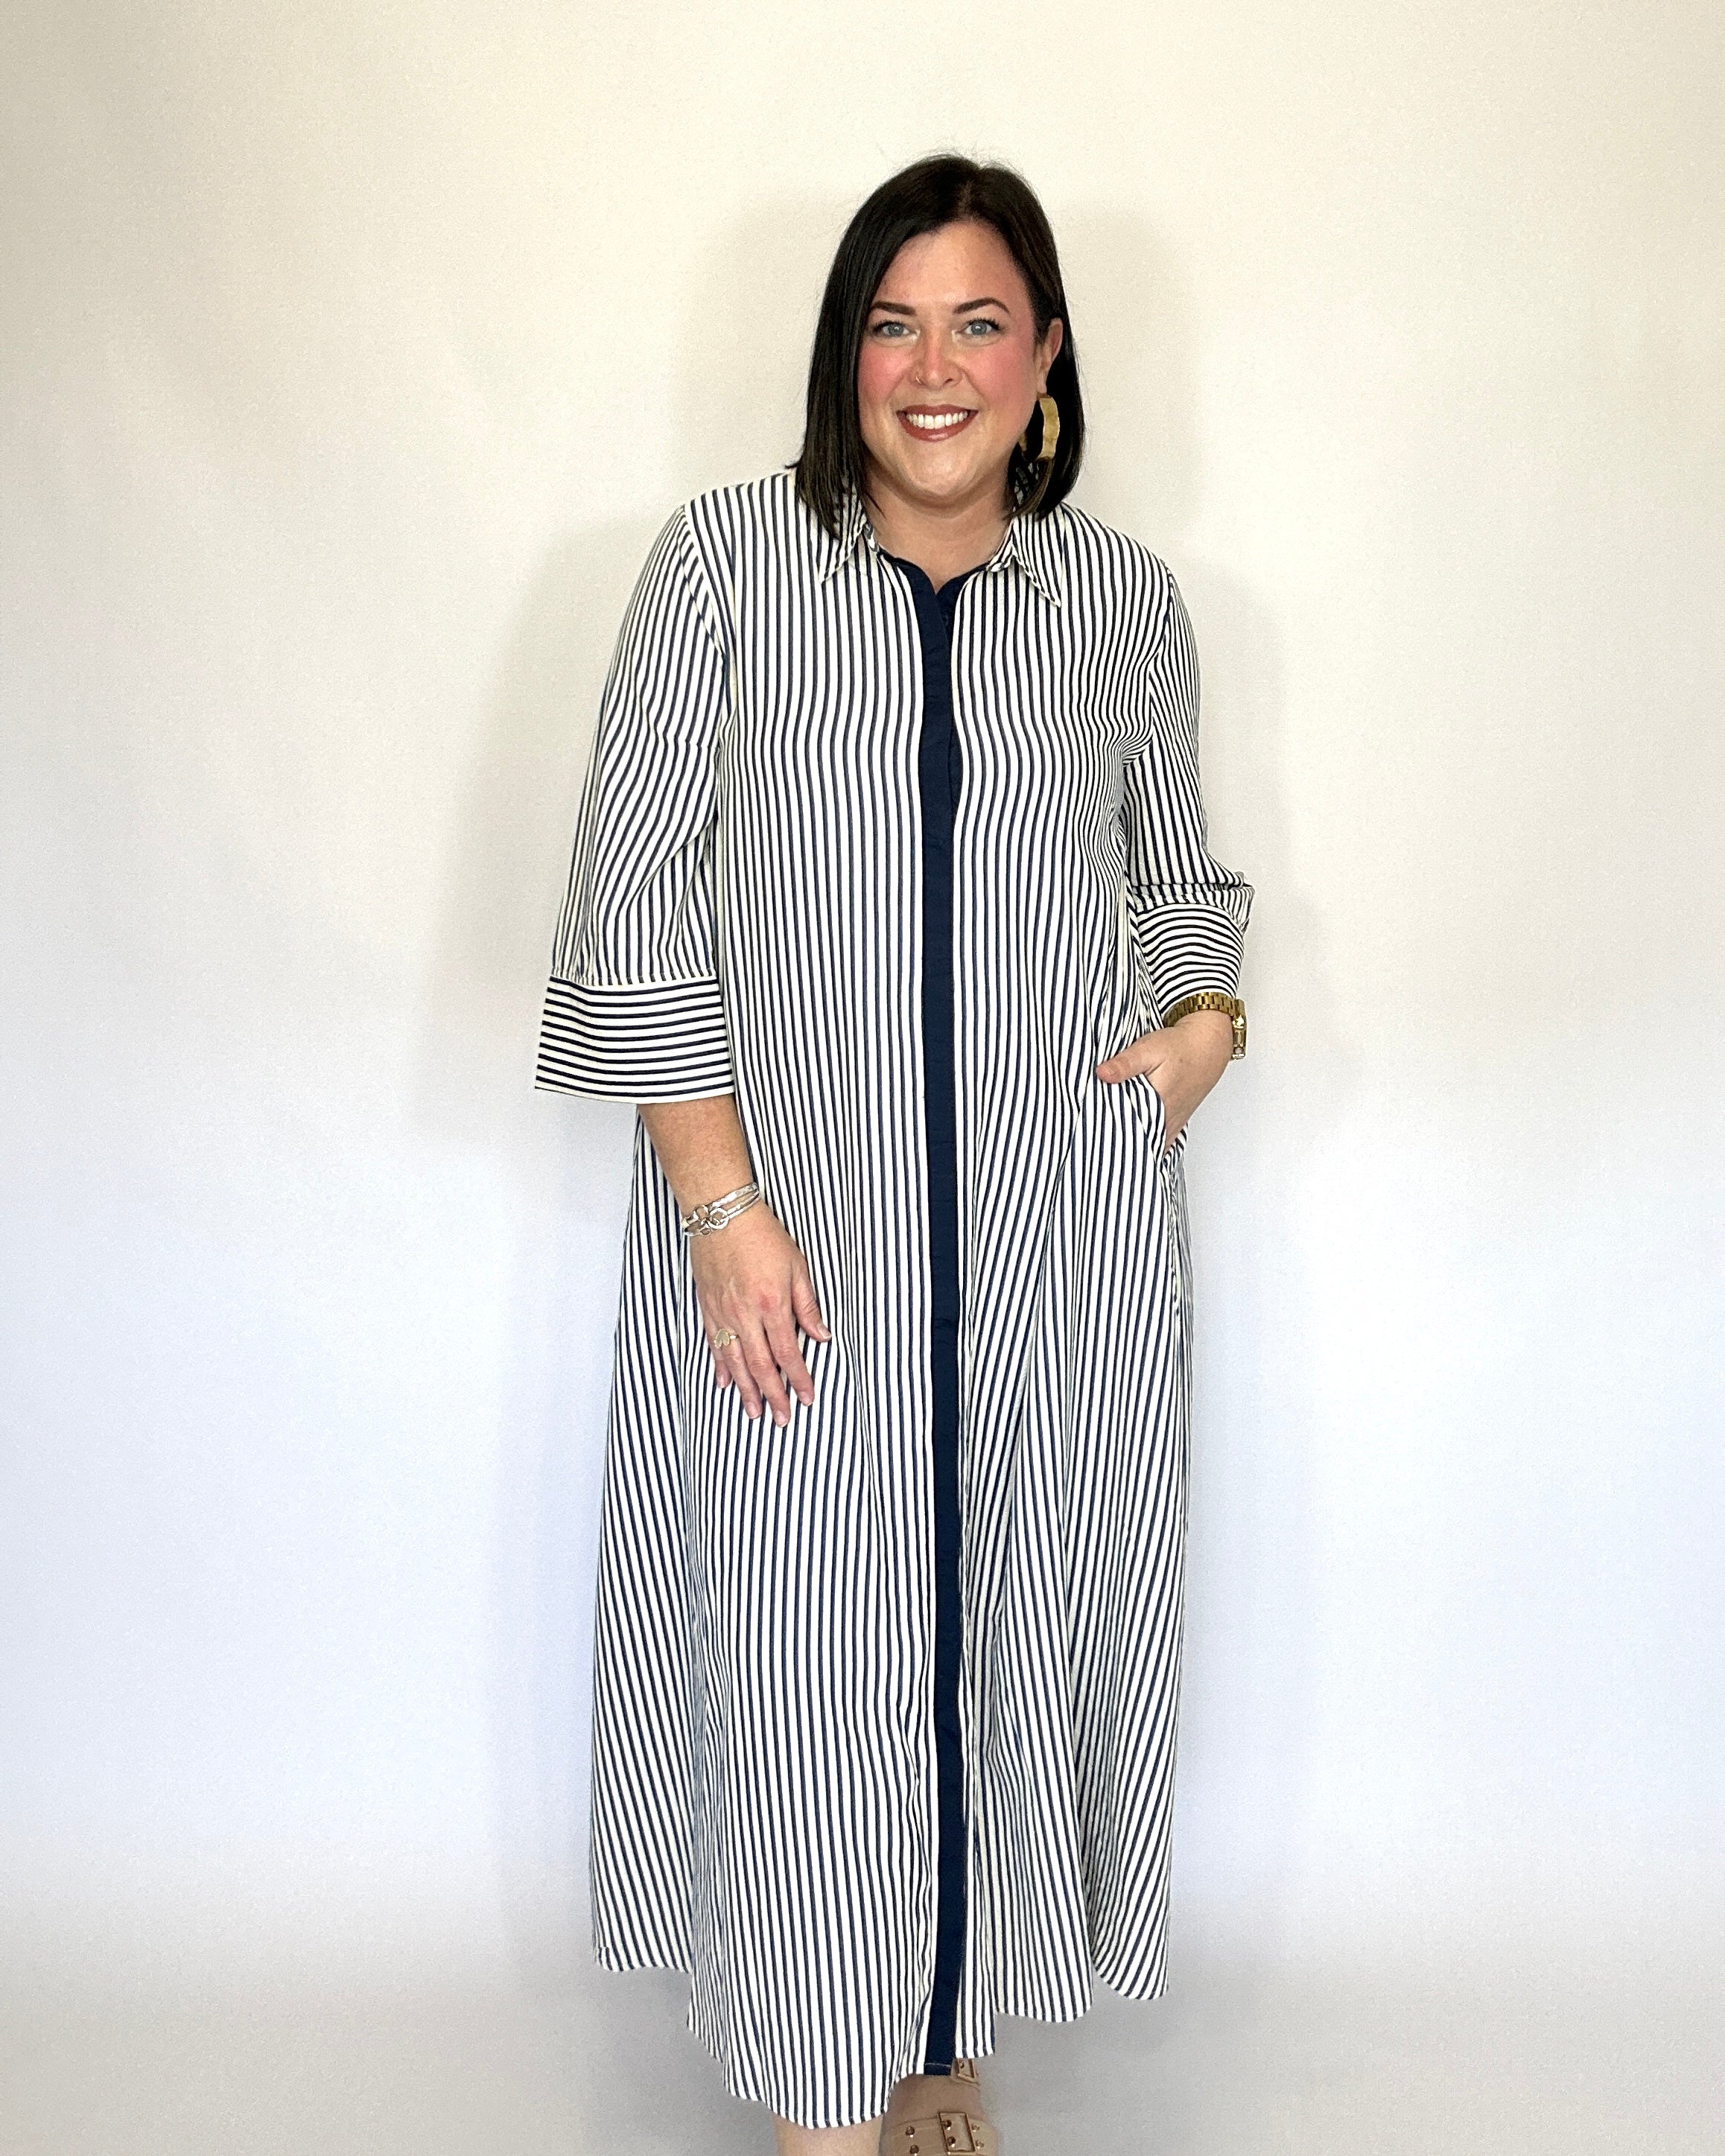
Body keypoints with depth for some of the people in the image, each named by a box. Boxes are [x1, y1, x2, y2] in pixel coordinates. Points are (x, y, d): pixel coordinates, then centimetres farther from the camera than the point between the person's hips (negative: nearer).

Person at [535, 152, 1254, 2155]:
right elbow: (635, 896, -4)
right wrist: (719, 1201, -11)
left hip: (1055, 1234, 3)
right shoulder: (723, 561, -1)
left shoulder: (1128, 601, 7)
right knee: (811, 1653, 3)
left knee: (1014, 1632, 11)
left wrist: (1204, 1017, -1)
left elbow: (1180, 869, 20)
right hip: (793, 1230, -2)